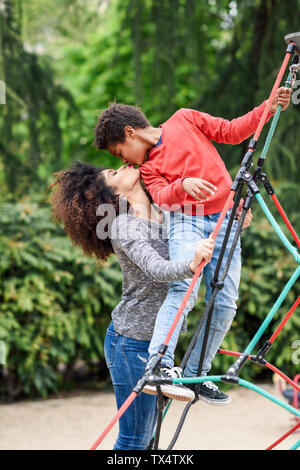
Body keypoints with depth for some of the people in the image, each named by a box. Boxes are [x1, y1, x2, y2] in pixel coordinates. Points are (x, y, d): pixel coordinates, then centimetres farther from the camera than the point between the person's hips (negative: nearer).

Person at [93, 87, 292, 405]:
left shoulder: (184, 120, 15)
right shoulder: (149, 167, 13)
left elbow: (232, 132, 17)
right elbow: (161, 197, -7)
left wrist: (269, 108, 6)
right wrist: (183, 184, -28)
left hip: (225, 220, 1)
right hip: (185, 220, -1)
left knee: (225, 303, -9)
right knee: (184, 289, -28)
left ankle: (196, 375, 0)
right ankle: (160, 364, -36)